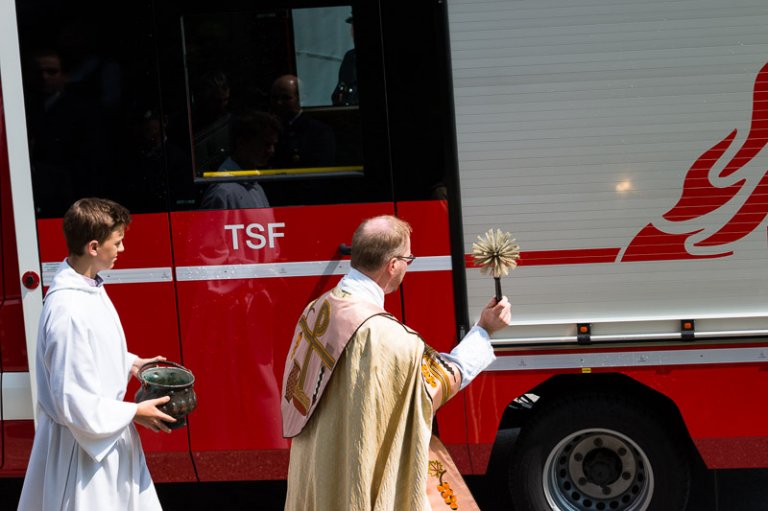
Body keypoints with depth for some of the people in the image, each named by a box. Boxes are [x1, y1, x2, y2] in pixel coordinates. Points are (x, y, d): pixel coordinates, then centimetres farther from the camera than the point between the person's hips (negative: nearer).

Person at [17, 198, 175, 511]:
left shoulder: (90, 286, 0)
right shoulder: (68, 311, -29)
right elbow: (75, 403, -27)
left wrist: (130, 364, 7)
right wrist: (134, 413, -18)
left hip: (106, 431, 9)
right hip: (83, 442, -9)